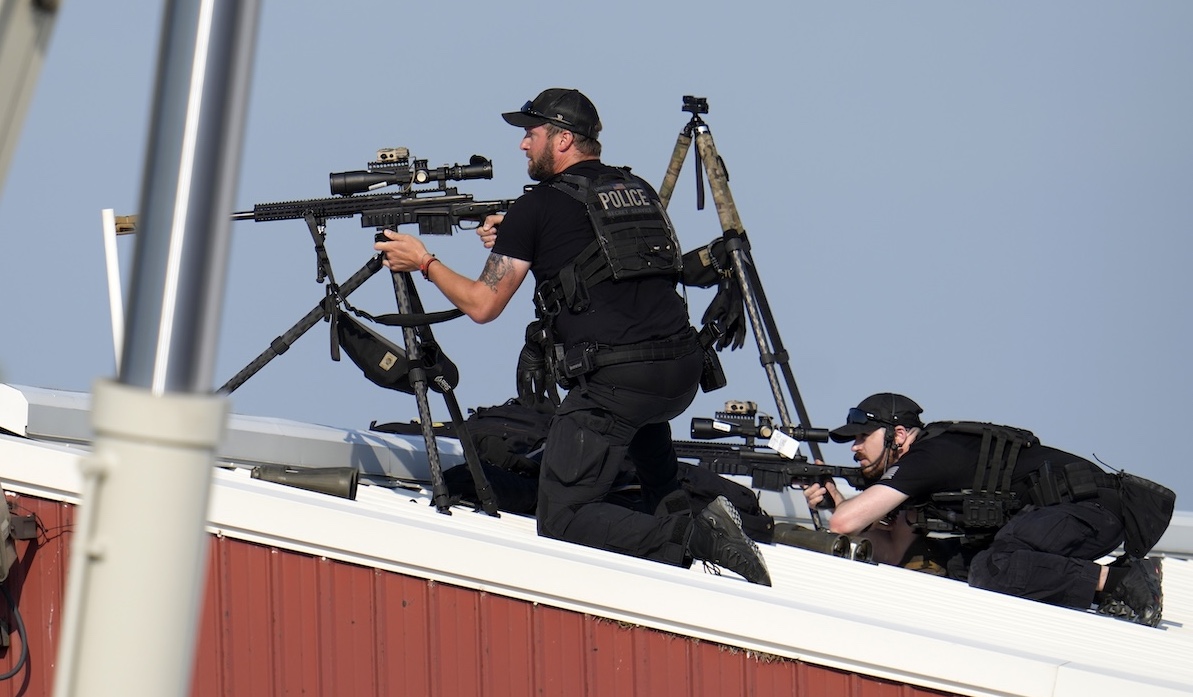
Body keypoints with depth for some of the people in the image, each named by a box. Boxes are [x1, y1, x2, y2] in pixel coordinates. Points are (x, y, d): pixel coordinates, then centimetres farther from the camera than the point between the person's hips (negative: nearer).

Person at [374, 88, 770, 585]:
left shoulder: (537, 207, 1)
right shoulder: (638, 190, 19)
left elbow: (482, 305, 5)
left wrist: (423, 262, 21)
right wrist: (515, 242, 34)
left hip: (614, 383, -7)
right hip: (683, 375, 7)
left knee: (561, 521, -2)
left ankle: (692, 538, -22)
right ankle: (680, 503, 23)